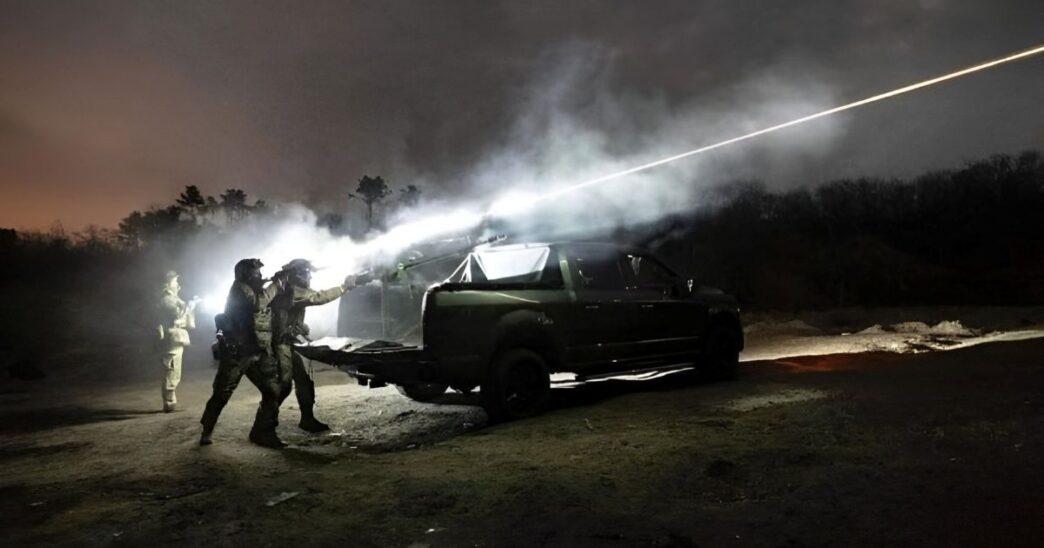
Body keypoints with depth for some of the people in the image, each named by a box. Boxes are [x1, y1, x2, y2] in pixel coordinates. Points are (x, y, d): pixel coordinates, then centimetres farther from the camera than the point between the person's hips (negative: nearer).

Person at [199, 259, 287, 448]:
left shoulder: (259, 291, 13)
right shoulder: (239, 288, -9)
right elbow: (258, 303, -24)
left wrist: (280, 285, 2)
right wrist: (275, 285, -14)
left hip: (260, 353, 6)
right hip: (236, 352, -6)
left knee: (273, 391, -3)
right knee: (222, 395, 5)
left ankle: (263, 432, 6)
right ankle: (206, 431, 26)